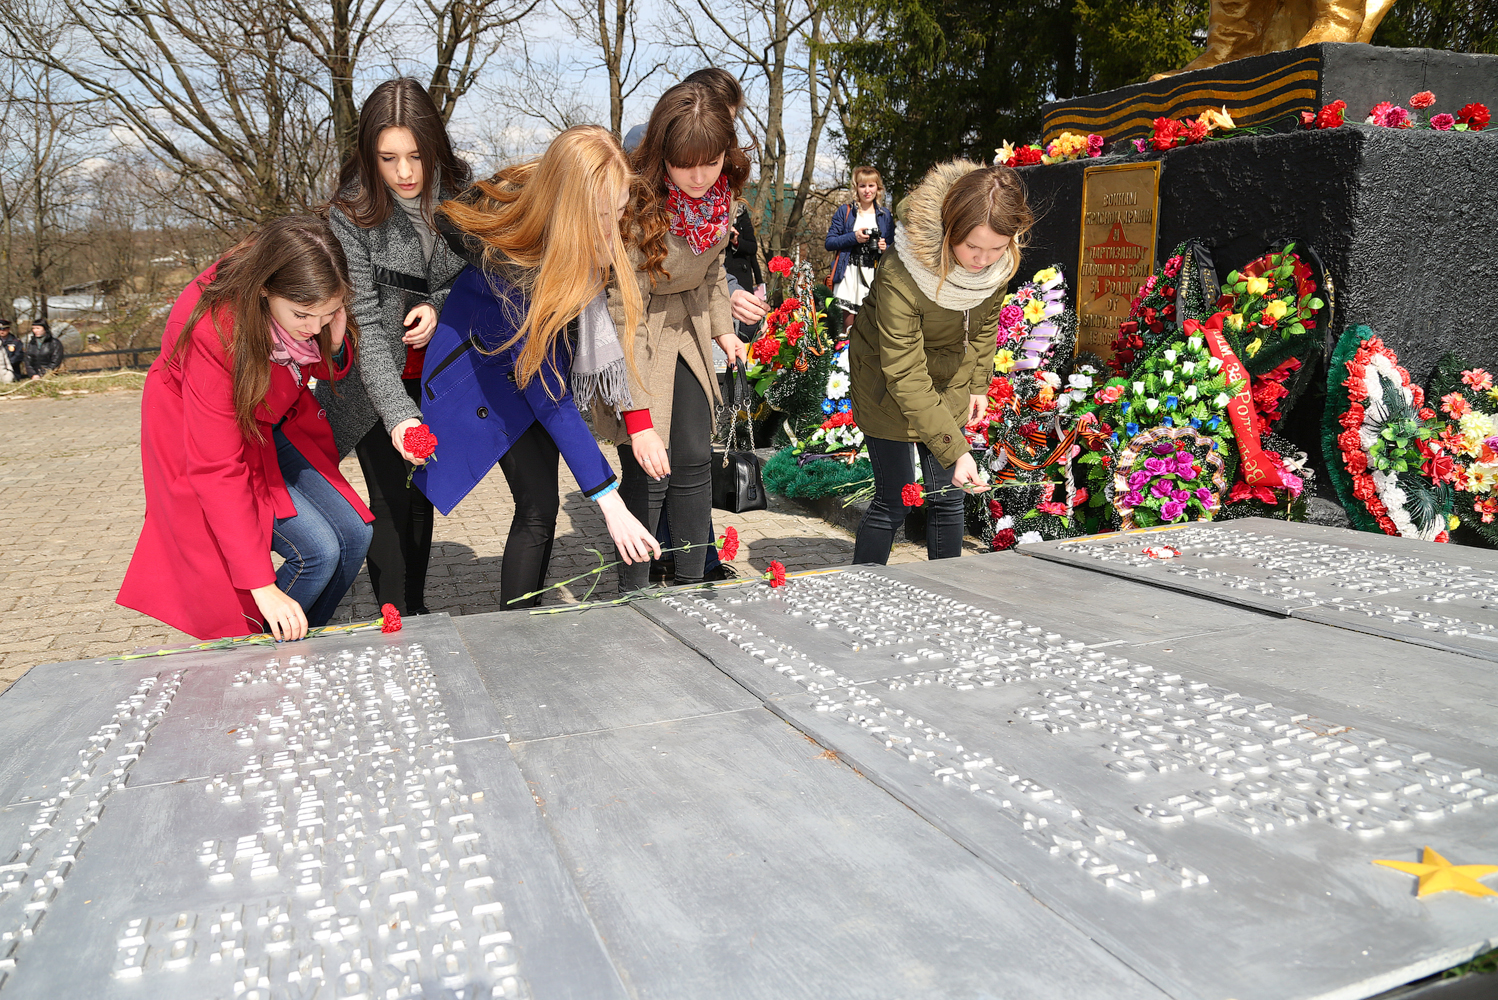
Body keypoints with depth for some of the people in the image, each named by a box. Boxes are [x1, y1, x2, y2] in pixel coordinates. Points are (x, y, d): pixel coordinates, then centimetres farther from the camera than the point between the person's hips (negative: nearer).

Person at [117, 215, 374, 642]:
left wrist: (336, 343, -26)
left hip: (274, 425, 6)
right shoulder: (213, 330, -37)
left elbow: (327, 370, 2)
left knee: (353, 534, -5)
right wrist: (263, 587, -35)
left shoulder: (310, 298, -21)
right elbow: (218, 470, -34)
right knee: (316, 551, -18)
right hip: (198, 439, -6)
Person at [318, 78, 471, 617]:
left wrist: (439, 307, -18)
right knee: (391, 499, -6)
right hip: (373, 378, -4)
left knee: (424, 490, 12)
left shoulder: (458, 190, -11)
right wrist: (398, 413, -36)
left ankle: (417, 610, 26)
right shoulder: (351, 215, -22)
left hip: (434, 371, 4)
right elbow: (363, 324, -25)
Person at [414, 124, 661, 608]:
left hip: (543, 338, 6)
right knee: (539, 504, -13)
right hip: (490, 362, -6)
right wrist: (607, 500, -38)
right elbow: (549, 398, -36)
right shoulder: (510, 264, -39)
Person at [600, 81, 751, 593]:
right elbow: (625, 317, -31)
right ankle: (633, 601, 8)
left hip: (687, 329, 6)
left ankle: (692, 589, 18)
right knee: (648, 474, -9)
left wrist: (724, 327, 3)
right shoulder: (635, 205, -29)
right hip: (634, 339, -6)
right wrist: (639, 420, -34)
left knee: (695, 460, 5)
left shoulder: (720, 192, -10)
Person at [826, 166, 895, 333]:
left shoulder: (885, 216, 13)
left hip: (874, 277, 1)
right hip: (849, 275, -1)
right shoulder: (845, 212, 7)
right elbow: (829, 242, 1)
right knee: (847, 322, -7)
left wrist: (885, 248, -5)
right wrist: (853, 237, -12)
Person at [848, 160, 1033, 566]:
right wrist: (955, 451, -38)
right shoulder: (901, 273, -35)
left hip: (950, 378, 5)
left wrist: (979, 383, 5)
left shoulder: (1000, 261, -18)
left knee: (948, 498, 5)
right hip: (887, 384, -5)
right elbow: (905, 375, -34)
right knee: (893, 502, -5)